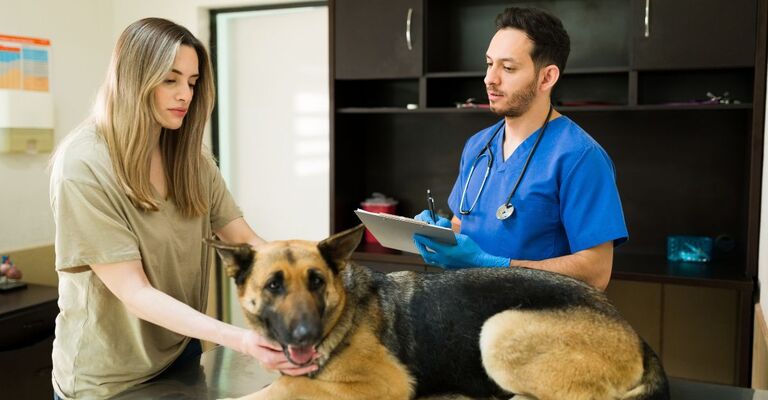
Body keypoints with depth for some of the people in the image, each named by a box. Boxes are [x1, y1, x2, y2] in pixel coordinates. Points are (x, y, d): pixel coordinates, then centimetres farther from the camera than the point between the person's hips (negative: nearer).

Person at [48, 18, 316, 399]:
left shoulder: (190, 158, -1)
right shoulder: (84, 166, -21)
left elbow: (243, 239, -5)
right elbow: (133, 291, -24)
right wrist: (239, 338, -35)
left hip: (182, 354, 6)